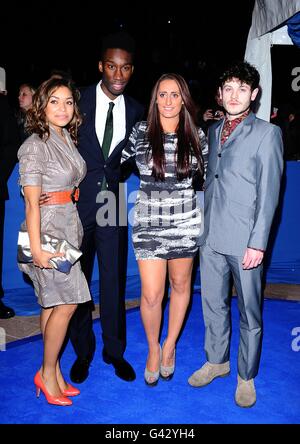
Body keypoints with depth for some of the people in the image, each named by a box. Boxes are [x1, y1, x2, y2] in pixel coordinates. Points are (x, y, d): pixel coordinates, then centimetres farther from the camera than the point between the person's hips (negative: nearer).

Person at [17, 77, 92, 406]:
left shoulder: (68, 139, 12)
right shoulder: (36, 145, -11)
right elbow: (31, 202, -15)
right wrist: (36, 248, -18)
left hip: (69, 227, 7)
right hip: (48, 230, -7)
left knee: (53, 303, 13)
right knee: (67, 302, -4)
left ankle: (54, 371, 24)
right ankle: (47, 373, 15)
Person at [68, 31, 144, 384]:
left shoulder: (135, 110, 4)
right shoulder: (78, 99, -4)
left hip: (111, 203, 2)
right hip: (77, 203, -1)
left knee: (114, 280, 8)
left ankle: (115, 351, 28)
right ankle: (82, 352, 30)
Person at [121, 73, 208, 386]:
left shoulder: (196, 136, 2)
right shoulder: (140, 132, -2)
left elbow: (207, 177, 11)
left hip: (185, 223, 2)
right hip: (149, 224, -2)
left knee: (180, 285, 15)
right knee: (151, 295, -2)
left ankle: (170, 345, 39)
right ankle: (153, 349, 28)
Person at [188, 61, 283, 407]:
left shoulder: (267, 133, -3)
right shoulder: (213, 131, 13)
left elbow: (268, 193, -8)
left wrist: (258, 243, -14)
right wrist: (203, 225, 10)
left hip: (244, 241, -5)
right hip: (210, 236, 5)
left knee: (249, 312, 7)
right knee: (213, 304, 16)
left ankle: (246, 376, 26)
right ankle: (216, 361, 36)